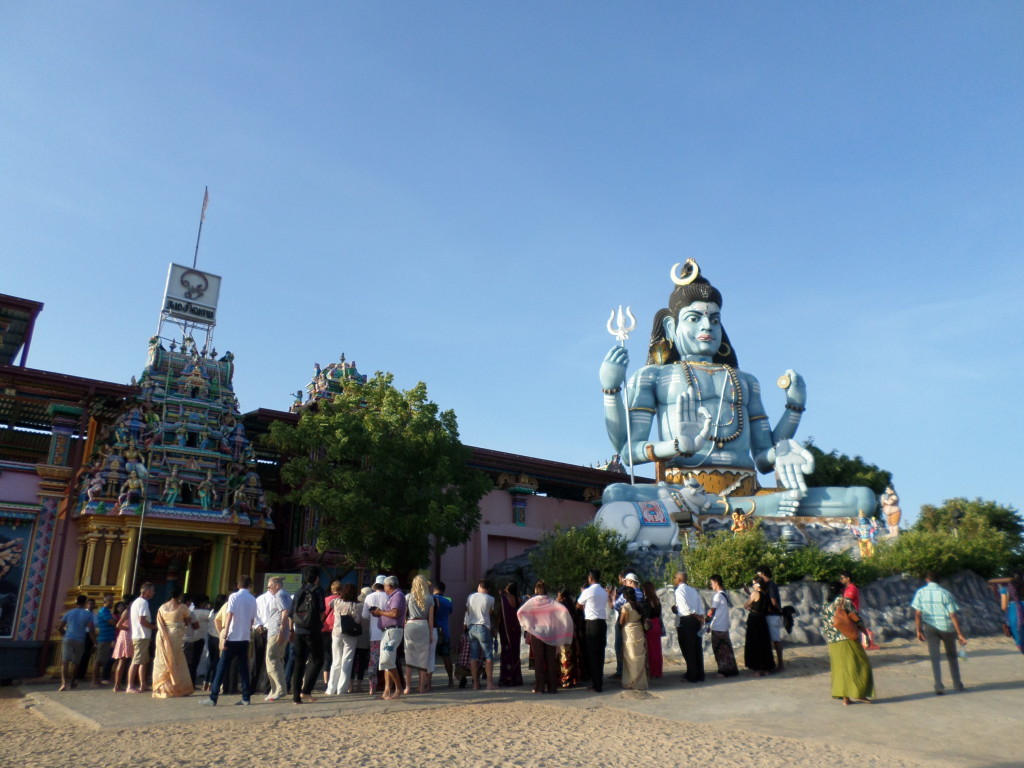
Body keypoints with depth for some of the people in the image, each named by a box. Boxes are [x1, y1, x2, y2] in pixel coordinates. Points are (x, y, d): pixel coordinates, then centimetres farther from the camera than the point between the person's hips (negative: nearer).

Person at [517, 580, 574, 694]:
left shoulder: (532, 601, -2)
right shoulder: (551, 602, 2)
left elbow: (520, 612, -12)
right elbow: (564, 610, -10)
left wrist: (527, 625, -1)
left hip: (536, 633, -1)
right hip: (551, 634, 1)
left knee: (538, 661, 4)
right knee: (551, 660, 7)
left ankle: (539, 687, 5)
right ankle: (552, 687, 8)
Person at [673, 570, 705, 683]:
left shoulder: (679, 590, -8)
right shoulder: (693, 590, 13)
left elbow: (686, 607, -17)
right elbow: (701, 605, 6)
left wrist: (697, 616, -6)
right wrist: (701, 617, 3)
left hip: (685, 621, -7)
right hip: (696, 620, 7)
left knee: (688, 649, 2)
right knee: (697, 648, 12)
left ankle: (692, 676, 6)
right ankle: (700, 675, 18)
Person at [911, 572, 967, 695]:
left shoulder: (920, 592, -1)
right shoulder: (946, 593, -4)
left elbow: (917, 614, -3)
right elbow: (953, 615, -7)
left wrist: (919, 631, 5)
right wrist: (960, 634, -4)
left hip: (930, 628, 0)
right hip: (947, 627, 1)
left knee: (934, 657, 0)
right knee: (951, 656, 20)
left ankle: (939, 686, -10)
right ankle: (957, 684, 28)